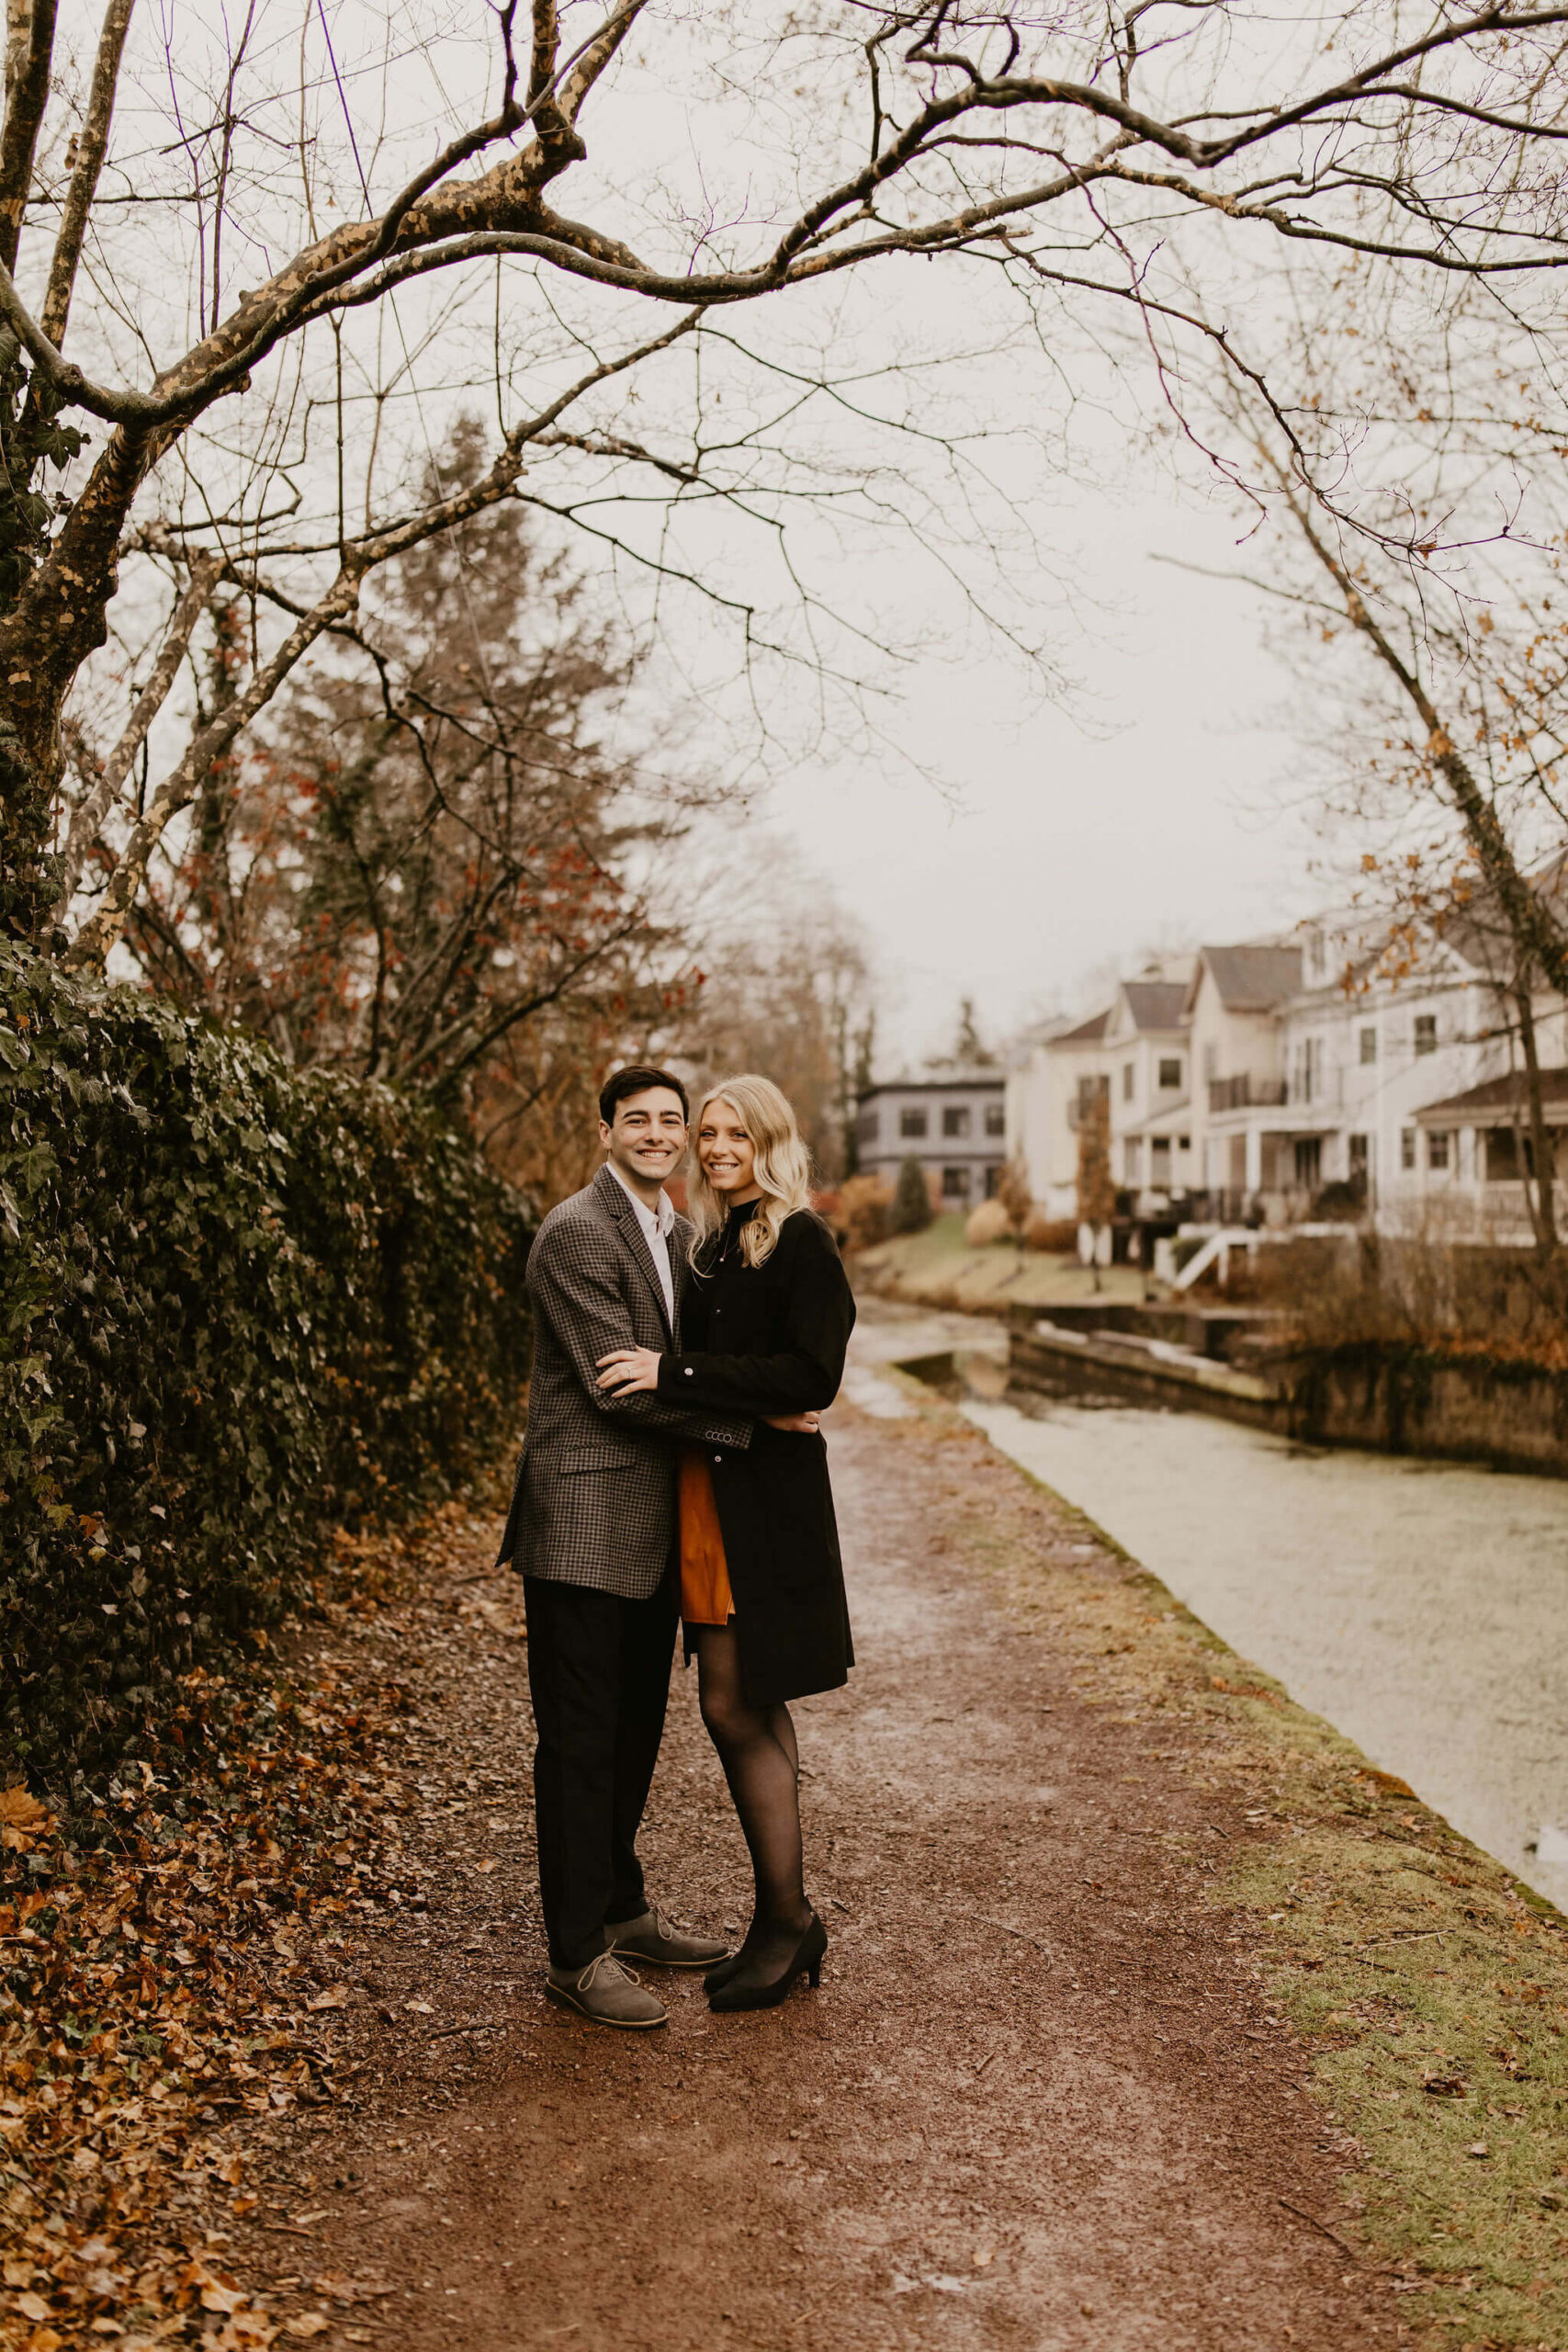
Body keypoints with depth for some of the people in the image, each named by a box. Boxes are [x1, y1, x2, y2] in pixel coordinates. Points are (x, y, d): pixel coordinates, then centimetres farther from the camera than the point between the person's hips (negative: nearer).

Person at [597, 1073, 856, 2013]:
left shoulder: (802, 1244, -10)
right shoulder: (713, 1244, 14)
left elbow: (810, 1376, -20)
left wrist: (676, 1371, -21)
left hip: (766, 1503, -8)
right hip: (710, 1489, 8)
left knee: (736, 1707, -4)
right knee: (752, 1708, 12)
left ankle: (786, 1916, 11)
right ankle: (786, 1920, 23)